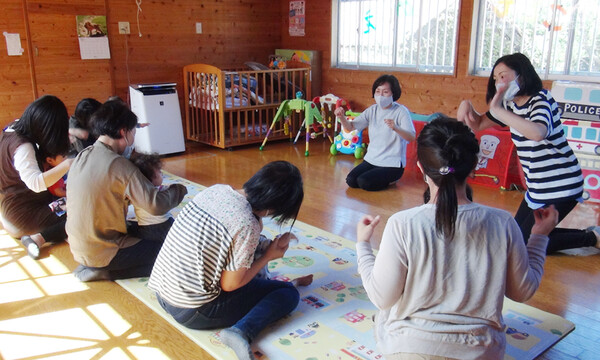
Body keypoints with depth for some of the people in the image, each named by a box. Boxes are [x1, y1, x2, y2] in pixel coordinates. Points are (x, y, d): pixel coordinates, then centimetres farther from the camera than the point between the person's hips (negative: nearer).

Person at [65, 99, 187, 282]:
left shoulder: (81, 157, 1)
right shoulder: (119, 165, -23)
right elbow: (157, 205, -27)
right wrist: (180, 189, -8)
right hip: (101, 253, -8)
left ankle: (95, 268, 9)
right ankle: (104, 272, -4)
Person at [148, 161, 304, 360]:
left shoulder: (215, 189, -3)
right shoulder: (247, 225, -24)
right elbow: (230, 285, -15)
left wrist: (261, 246, 9)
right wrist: (268, 256, -2)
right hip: (193, 313, -8)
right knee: (289, 293, 0)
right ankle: (242, 331, -17)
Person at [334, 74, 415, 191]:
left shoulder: (401, 111, -12)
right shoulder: (372, 110, 4)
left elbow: (411, 137, -25)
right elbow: (350, 127, 0)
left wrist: (396, 128, -45)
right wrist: (342, 117, -22)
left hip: (392, 164, -6)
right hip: (371, 159, 6)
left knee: (364, 182, -22)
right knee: (350, 180, -11)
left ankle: (390, 179, 7)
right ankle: (384, 178, 13)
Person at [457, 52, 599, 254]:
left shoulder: (541, 100, -18)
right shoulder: (511, 105, 6)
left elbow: (538, 133, -40)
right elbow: (478, 125, 9)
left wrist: (497, 110, -37)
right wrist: (467, 106, -11)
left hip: (561, 188, -9)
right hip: (537, 188, 9)